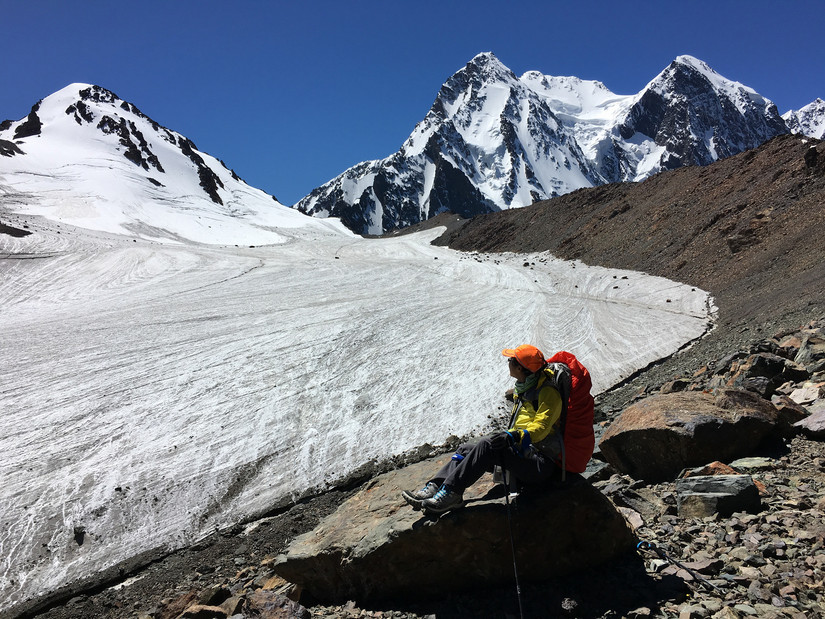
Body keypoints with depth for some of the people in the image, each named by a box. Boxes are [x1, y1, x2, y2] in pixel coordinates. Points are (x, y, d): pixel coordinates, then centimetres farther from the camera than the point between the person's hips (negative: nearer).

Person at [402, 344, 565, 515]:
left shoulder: (548, 393, -11)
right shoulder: (522, 389, 17)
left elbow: (540, 427, -25)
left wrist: (513, 436, -39)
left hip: (541, 464, -9)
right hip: (521, 454, 9)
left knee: (488, 445, -30)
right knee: (466, 449, 0)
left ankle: (450, 493, -30)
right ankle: (433, 488, -15)